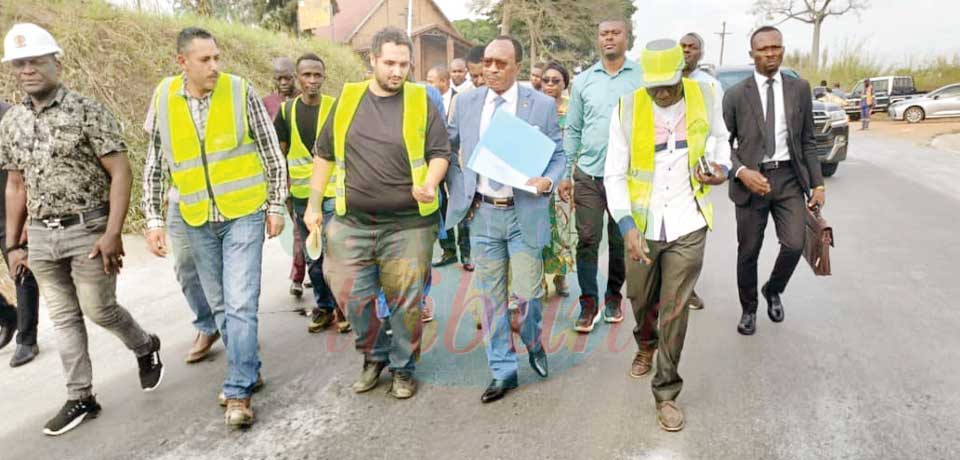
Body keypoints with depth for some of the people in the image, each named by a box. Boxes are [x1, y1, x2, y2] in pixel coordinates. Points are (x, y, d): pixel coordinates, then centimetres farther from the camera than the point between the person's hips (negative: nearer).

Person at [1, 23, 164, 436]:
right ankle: (80, 398, 21)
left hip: (88, 230, -6)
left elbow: (120, 173, -12)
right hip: (41, 236, 6)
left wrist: (113, 234, -18)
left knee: (99, 310, 1)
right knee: (63, 317, 10)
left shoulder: (88, 112, -10)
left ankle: (145, 348, 31)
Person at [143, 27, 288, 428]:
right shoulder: (164, 100, -1)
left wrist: (275, 206, -1)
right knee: (220, 305, 13)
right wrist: (153, 219, 3)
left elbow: (272, 153, -1)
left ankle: (240, 392, 2)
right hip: (198, 222, 4)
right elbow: (153, 166, 7)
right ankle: (249, 371, 31)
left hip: (244, 214, -4)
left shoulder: (240, 91, -8)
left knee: (241, 303, -8)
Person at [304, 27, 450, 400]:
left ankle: (403, 367, 26)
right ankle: (374, 356, 32)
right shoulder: (348, 98, 5)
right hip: (353, 222, 3)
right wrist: (313, 204, 10)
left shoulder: (421, 102, -1)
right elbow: (324, 153, 12)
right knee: (354, 296, 7)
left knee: (404, 301, 5)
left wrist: (429, 184, -20)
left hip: (408, 224, -2)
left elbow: (440, 153, 0)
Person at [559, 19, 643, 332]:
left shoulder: (643, 77, -1)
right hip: (588, 174, 1)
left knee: (620, 241, 11)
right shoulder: (583, 80, 5)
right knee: (587, 240, 0)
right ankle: (588, 302, 11)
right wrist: (565, 174, 5)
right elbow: (572, 130, 8)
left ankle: (614, 296, 29)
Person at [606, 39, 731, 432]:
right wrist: (627, 226, -18)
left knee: (674, 310, 0)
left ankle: (666, 393, 15)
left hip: (687, 225, 0)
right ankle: (646, 344, 52)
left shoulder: (705, 97, -3)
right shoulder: (627, 109, -9)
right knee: (640, 300, 18)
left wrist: (721, 167, -3)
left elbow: (719, 137, 18)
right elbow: (615, 175, -7)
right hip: (642, 224, 1)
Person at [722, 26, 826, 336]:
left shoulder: (800, 89, 6)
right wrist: (741, 171, -16)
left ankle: (773, 291, 23)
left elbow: (808, 141, 9)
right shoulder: (735, 95, -1)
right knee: (748, 252, 7)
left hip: (789, 178, 1)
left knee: (794, 245, -9)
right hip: (751, 180, -1)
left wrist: (817, 184, 4)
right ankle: (749, 309, 29)